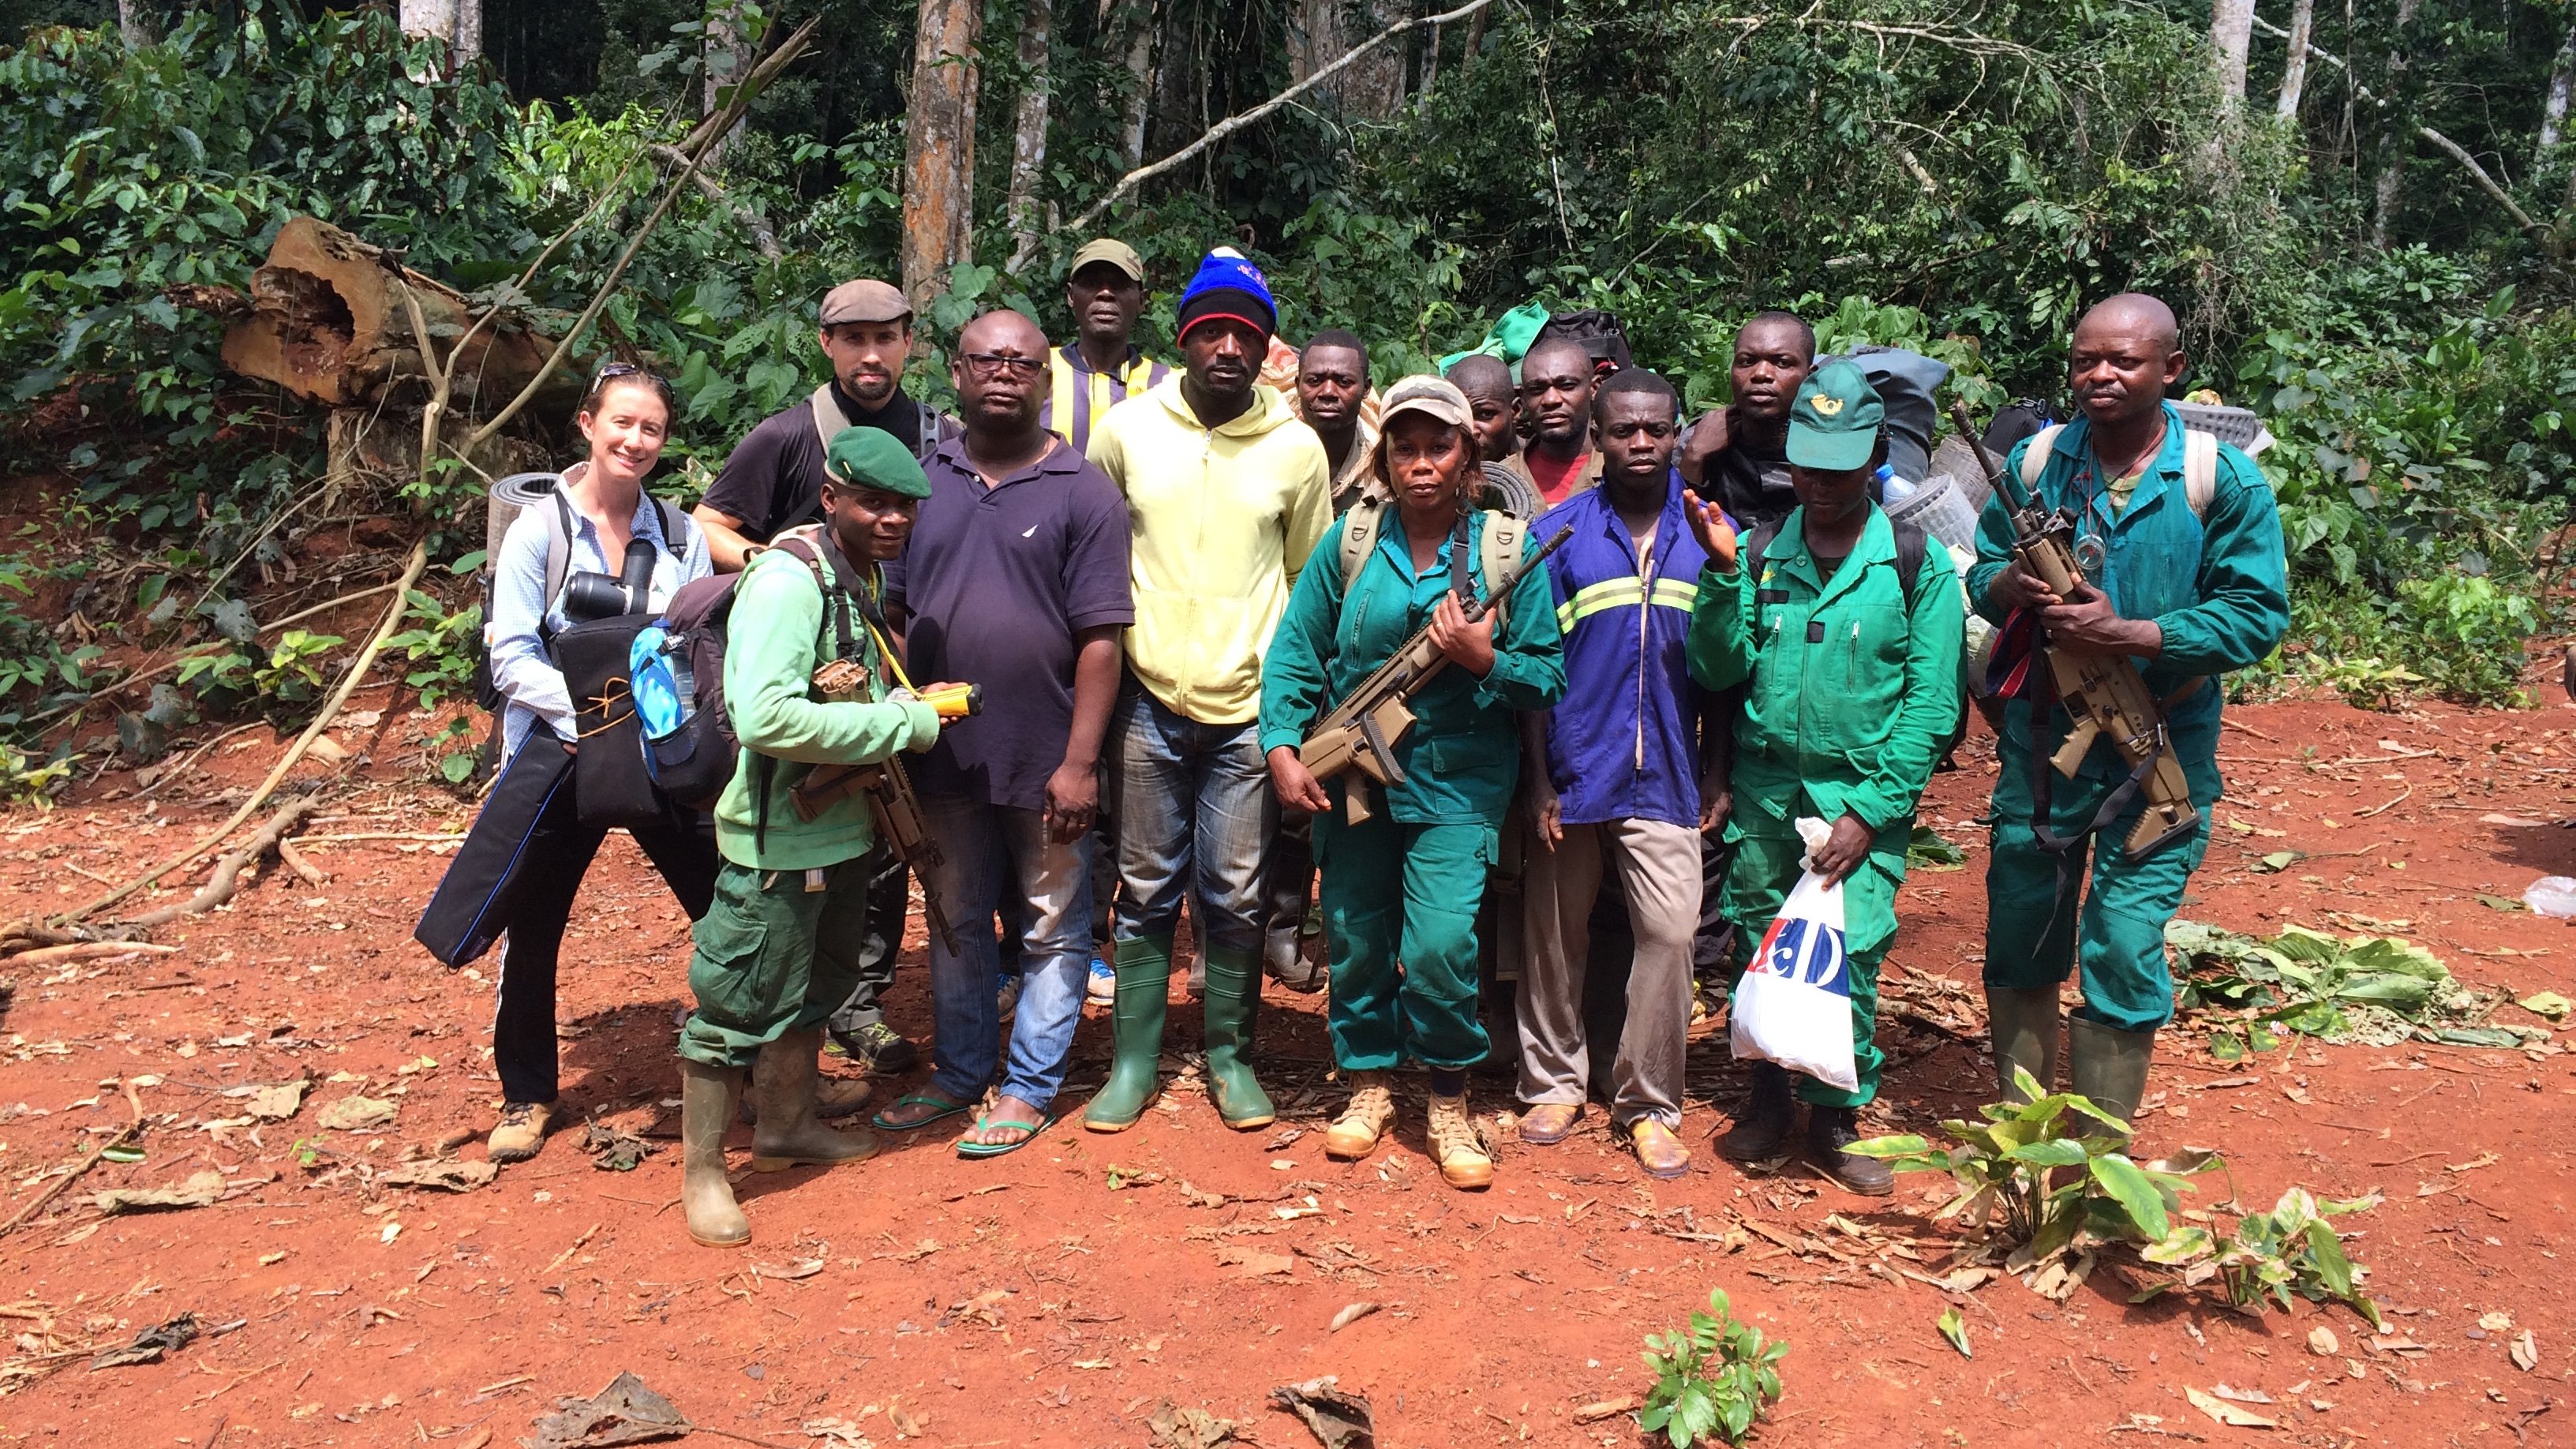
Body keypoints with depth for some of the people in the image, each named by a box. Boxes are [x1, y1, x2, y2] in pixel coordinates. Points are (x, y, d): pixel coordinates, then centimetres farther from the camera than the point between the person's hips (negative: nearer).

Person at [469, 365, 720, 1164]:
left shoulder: (680, 535, 4)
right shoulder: (539, 529, -4)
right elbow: (512, 656, -8)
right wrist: (585, 710, -23)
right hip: (558, 754, -2)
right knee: (532, 930, 6)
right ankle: (527, 1095, 25)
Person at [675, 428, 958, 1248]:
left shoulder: (866, 577, 6)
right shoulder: (789, 581, -22)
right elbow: (765, 716, -34)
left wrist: (911, 704, 1)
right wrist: (903, 724, -26)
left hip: (843, 830, 9)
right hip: (778, 840, -9)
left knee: (815, 990, 23)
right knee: (742, 1004, 3)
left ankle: (786, 1127, 43)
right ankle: (701, 1171, 19)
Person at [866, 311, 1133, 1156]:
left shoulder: (1083, 492, -5)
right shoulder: (923, 483, 7)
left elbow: (1100, 639, -9)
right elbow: (892, 616, 9)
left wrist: (1080, 762, -14)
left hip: (1046, 763, -3)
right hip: (945, 757, 4)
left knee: (1053, 930, 7)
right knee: (956, 922, 17)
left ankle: (1030, 1088, 22)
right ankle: (960, 1074, 32)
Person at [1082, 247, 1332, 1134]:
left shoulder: (1297, 448, 1)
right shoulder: (1125, 430, 0)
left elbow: (1313, 580, 9)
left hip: (1250, 707, 0)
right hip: (1147, 698, 0)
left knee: (1235, 896, 6)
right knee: (1146, 890, 9)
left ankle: (1231, 1055, 23)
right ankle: (1134, 1060, 21)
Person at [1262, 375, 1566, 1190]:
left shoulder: (1505, 549, -3)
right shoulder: (1350, 542, 1)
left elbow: (1549, 676, -2)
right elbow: (1295, 653, 2)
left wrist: (1486, 661, -20)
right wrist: (1282, 748, -8)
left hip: (1456, 783, -2)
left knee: (1441, 947, -13)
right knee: (1356, 941, 10)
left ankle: (1449, 1106, 11)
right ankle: (1369, 1085, 33)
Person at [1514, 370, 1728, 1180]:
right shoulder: (1558, 533, 2)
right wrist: (1539, 782, -4)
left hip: (1666, 778, 0)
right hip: (1574, 772, 0)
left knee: (1670, 932, -6)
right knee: (1555, 935, 8)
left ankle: (1648, 1104, 8)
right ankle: (1554, 1083, 25)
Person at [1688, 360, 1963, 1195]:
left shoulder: (1916, 563, -2)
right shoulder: (1760, 552, 4)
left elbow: (1932, 703, -4)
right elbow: (1722, 672, -1)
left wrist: (1868, 812, -10)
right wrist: (1723, 574, -14)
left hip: (1863, 793, -2)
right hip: (1764, 787, 3)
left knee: (1849, 955, -6)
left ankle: (1836, 1118, 12)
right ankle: (1770, 1099, 27)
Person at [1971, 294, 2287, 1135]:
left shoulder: (2222, 481, -8)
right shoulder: (2035, 461, 2)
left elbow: (2257, 616, -11)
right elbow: (1981, 574, 9)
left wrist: (2125, 635, -21)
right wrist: (2013, 585, -15)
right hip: (2041, 738, 3)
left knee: (2123, 948, -3)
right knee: (2019, 937, 12)